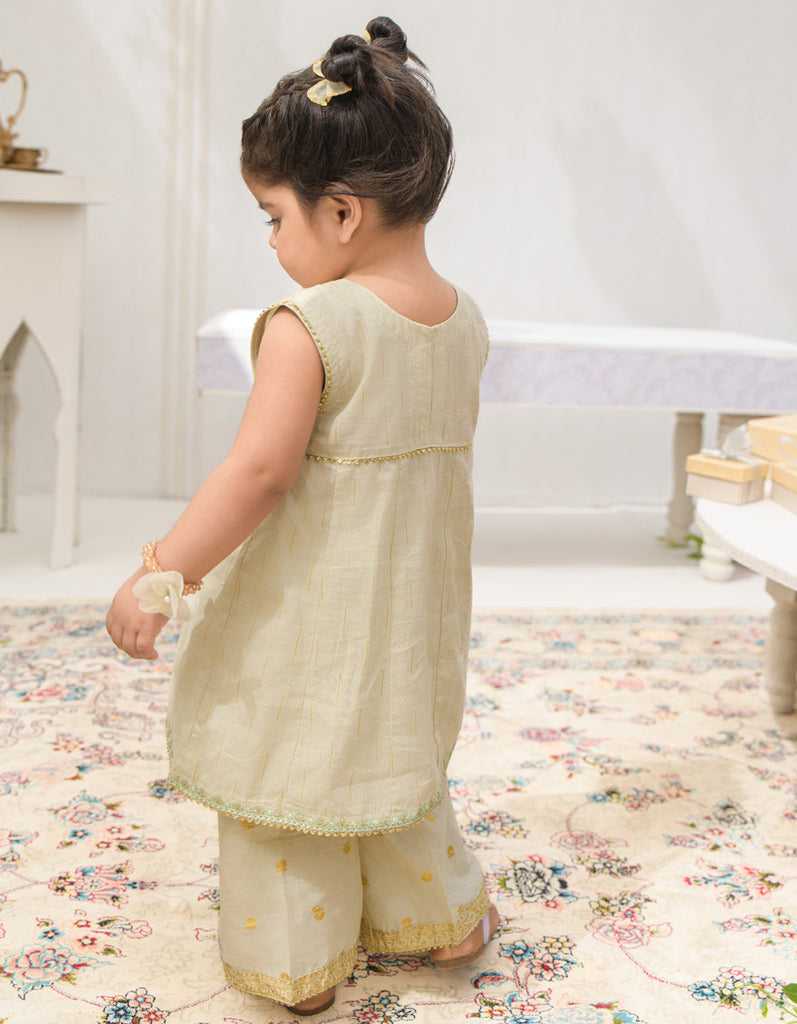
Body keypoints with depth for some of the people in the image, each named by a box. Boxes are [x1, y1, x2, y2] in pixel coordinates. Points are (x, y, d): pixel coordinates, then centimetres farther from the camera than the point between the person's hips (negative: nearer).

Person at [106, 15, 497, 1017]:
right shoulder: (463, 319, -1)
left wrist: (158, 578, -20)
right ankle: (442, 911, 39)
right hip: (413, 599, 7)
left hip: (312, 611, -7)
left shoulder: (307, 327, -23)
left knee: (284, 766, 11)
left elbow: (257, 472, -27)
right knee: (391, 747, 26)